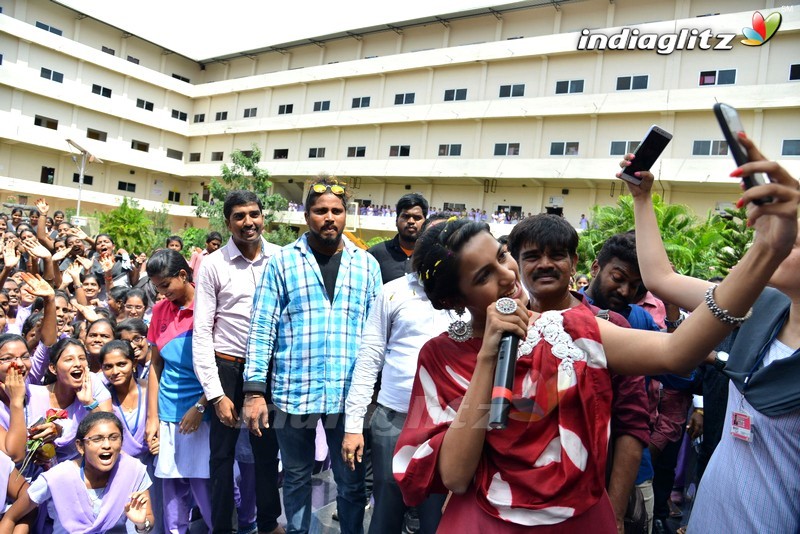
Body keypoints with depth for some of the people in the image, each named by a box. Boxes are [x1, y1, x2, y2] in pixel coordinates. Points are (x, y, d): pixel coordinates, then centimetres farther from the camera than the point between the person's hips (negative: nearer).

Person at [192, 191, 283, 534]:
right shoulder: (213, 265, -5)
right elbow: (202, 332, -6)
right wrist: (215, 393, -9)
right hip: (227, 368, -1)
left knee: (268, 449, 15)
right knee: (223, 452, 12)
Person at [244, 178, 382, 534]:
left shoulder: (366, 264, 5)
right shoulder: (282, 261, 0)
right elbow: (262, 327, -3)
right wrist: (255, 389, -9)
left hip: (350, 393, 1)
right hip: (294, 391, 0)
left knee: (351, 483, 12)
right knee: (296, 478, 18)